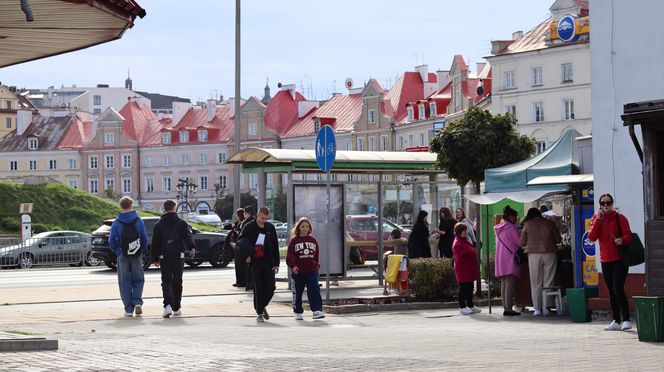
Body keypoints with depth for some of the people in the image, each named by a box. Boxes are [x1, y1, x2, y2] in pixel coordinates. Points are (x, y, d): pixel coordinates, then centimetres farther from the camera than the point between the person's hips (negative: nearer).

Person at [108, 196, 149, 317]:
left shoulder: (116, 223, -4)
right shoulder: (138, 221, -3)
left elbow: (112, 241, -4)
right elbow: (145, 238, -2)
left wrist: (117, 251, 12)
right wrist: (142, 250, 14)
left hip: (123, 256, 0)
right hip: (137, 255, 0)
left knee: (124, 282, 6)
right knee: (138, 280, 13)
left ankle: (129, 309, 3)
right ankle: (137, 302, -8)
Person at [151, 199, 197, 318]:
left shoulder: (159, 225, 5)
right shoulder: (182, 223, 3)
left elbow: (155, 243, 6)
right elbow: (187, 237, -11)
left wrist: (156, 258, 12)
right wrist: (192, 248, -21)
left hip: (164, 257, 0)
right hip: (179, 256, 0)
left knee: (166, 281, 0)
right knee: (177, 282, 10)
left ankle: (168, 305, -22)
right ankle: (176, 308, 17)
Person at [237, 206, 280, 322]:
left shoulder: (271, 228, 6)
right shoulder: (249, 227, -2)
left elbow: (275, 246, 10)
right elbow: (240, 242, 5)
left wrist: (276, 263, 5)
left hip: (268, 262, 3)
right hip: (254, 262, -3)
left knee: (271, 287, -2)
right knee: (258, 288, -2)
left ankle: (262, 306, 23)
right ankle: (259, 313, 7)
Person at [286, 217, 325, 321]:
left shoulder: (313, 240, 10)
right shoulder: (294, 241, -1)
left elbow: (317, 254, 17)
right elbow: (289, 255, -7)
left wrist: (317, 264, 11)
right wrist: (293, 265, -19)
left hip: (312, 270, 2)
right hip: (298, 272, -1)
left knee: (314, 290, -10)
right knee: (297, 293, 7)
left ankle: (317, 310, -13)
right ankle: (298, 312, 21)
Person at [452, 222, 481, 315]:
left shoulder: (464, 241, 17)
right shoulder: (457, 244, -16)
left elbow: (471, 252, 23)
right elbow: (460, 258, -20)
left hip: (469, 270, 10)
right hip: (463, 271, -10)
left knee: (469, 288, 14)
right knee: (463, 288, -4)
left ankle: (471, 306, 21)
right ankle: (462, 307, 2)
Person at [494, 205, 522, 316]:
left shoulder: (498, 228, 15)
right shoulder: (511, 227, -10)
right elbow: (519, 242, -11)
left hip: (500, 259, 8)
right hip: (510, 258, -8)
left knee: (503, 284, 9)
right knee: (510, 284, -9)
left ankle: (505, 307, 10)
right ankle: (509, 308, -12)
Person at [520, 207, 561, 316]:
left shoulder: (528, 224, 2)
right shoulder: (550, 223, 4)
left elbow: (522, 243, 4)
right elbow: (558, 239, 8)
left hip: (534, 255, -1)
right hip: (550, 254, 1)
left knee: (536, 283, 4)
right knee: (548, 282, 6)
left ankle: (537, 309, 1)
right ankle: (546, 308, 3)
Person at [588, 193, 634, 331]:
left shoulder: (620, 218, -2)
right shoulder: (596, 219, 9)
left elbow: (628, 235, -8)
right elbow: (591, 237, -5)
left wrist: (622, 240, -30)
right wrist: (597, 220, -12)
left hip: (620, 259, -5)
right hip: (605, 260, 5)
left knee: (618, 288, -16)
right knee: (611, 291, 9)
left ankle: (626, 320, -13)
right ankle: (616, 322, 15)